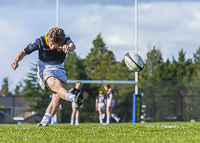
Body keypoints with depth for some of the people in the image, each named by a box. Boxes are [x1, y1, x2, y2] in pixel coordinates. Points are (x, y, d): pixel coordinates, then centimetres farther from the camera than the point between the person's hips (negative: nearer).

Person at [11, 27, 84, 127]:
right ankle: (73, 98, -63)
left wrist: (69, 47, -62)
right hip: (44, 70, -2)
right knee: (55, 83, -37)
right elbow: (24, 52, -3)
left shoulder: (65, 40, -13)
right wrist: (16, 60, -24)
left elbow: (72, 45, -37)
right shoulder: (40, 41, -14)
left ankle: (45, 122, -18)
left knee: (58, 95, -24)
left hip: (59, 70, 2)